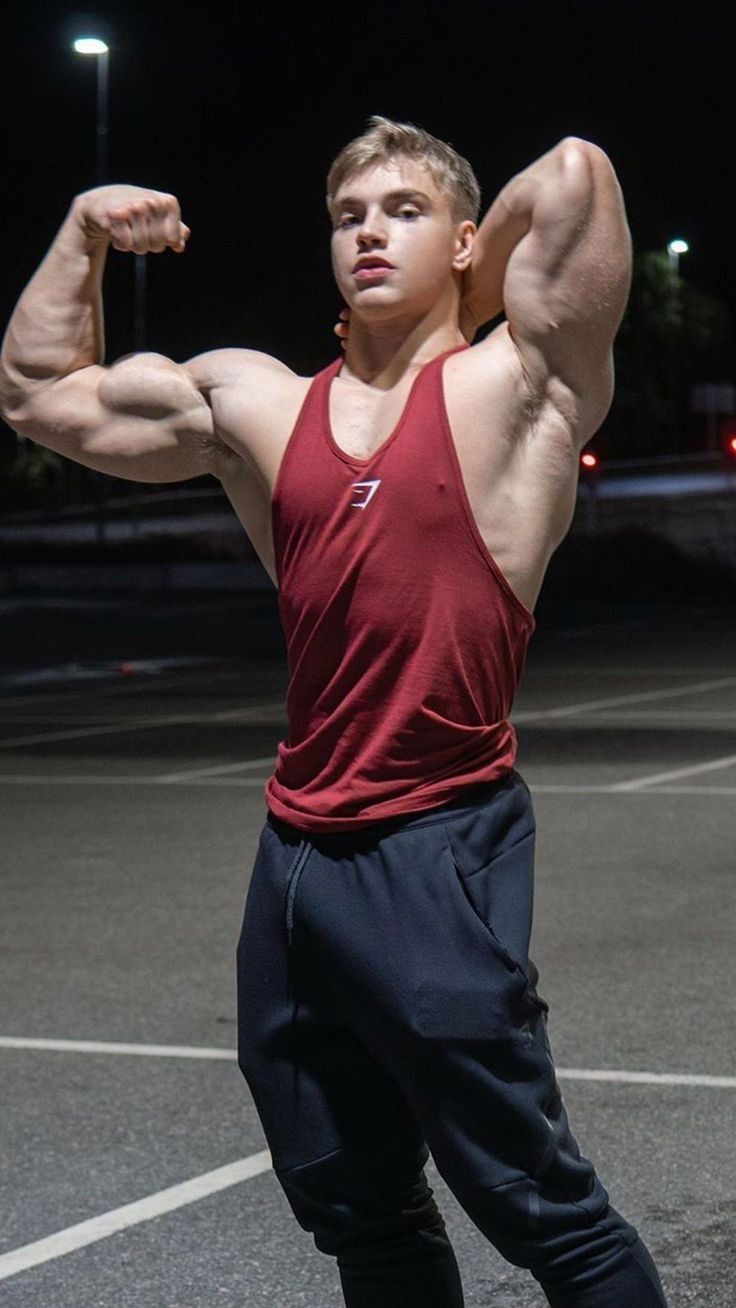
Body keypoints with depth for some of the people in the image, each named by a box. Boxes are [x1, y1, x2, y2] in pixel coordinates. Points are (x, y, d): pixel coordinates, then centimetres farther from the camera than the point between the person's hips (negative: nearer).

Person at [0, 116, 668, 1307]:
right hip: (297, 856, 6)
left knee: (541, 1208, -4)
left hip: (438, 856, -6)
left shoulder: (517, 386, -3)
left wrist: (476, 297, 0)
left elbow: (577, 174, -16)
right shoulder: (253, 405, 12)